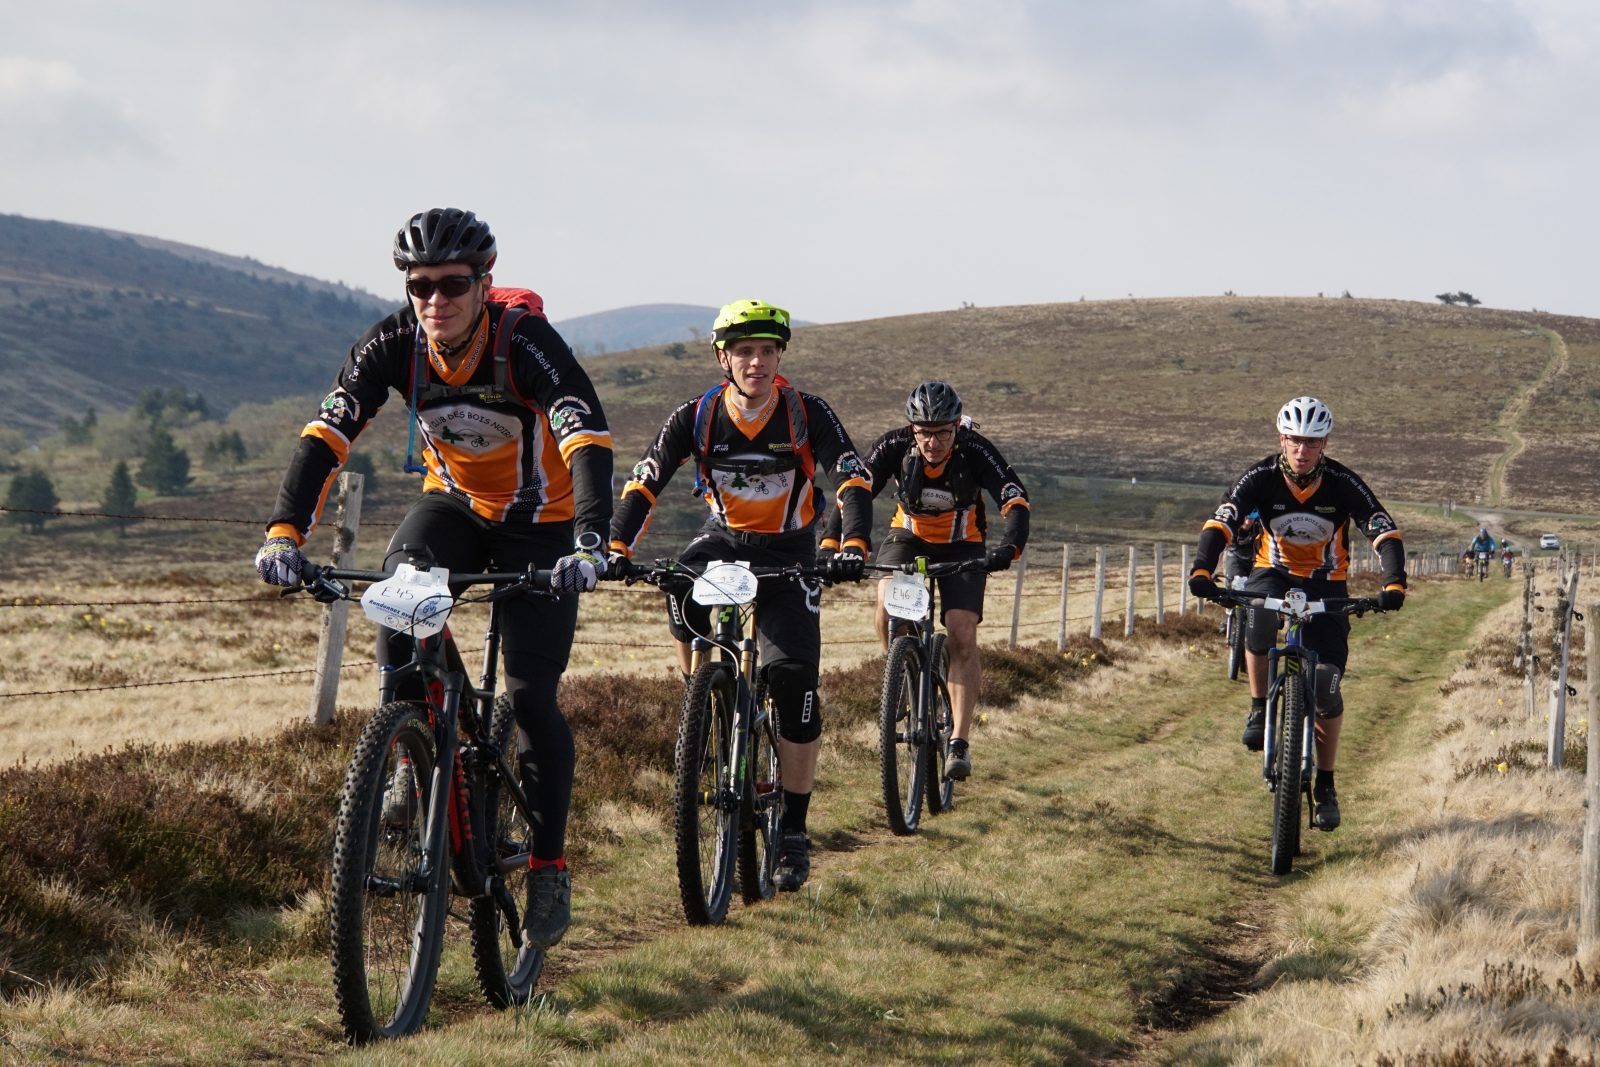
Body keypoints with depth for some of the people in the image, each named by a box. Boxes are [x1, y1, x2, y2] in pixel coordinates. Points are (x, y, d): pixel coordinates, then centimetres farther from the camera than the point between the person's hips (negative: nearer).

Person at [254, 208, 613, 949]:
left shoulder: (526, 342, -29)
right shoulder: (393, 345, -19)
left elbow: (588, 438, -40)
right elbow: (327, 434, -26)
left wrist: (591, 542, -56)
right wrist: (286, 531, -42)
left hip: (538, 525, -3)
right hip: (454, 504, 3)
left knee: (532, 699, -9)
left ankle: (549, 869, 6)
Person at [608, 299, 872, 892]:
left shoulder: (807, 414, -15)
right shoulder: (697, 416, -12)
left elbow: (853, 479, -23)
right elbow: (644, 483, -17)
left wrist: (854, 545, -42)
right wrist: (616, 549, -33)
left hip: (788, 553, -1)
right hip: (725, 540, 1)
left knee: (794, 680, -14)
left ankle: (793, 833, -3)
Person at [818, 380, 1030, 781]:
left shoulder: (974, 451, -27)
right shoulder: (894, 447, -24)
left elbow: (1016, 502, -34)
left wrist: (1008, 547, -53)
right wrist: (829, 545, -45)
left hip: (961, 545, -1)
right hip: (908, 537, 1)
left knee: (962, 635, -16)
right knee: (888, 604, -28)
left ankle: (959, 743, -11)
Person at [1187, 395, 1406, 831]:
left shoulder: (1343, 483, -17)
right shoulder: (1261, 478, -17)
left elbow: (1386, 533, -22)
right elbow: (1220, 523, -27)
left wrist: (1394, 585, -39)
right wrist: (1202, 571, -45)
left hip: (1326, 585, 0)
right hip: (1274, 573, 0)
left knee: (1327, 683, -10)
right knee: (1259, 612, -37)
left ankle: (1325, 786, 6)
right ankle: (1259, 708, -15)